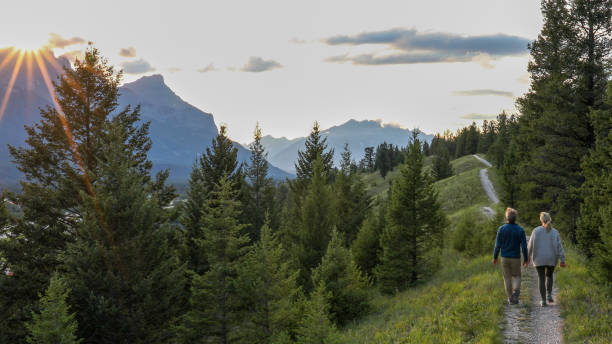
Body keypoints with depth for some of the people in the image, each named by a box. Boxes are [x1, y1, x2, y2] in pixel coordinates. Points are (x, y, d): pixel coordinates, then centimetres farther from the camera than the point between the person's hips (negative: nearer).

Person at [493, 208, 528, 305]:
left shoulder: (501, 229, -8)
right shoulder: (520, 230, -8)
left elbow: (498, 245, -7)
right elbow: (524, 246, -7)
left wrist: (495, 257, 5)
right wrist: (526, 259, 3)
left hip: (505, 258, 0)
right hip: (516, 258, 0)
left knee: (507, 278, 11)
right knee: (516, 276, 17)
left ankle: (511, 299, 13)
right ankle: (516, 292, -9)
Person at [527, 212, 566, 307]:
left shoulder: (536, 231, -7)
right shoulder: (554, 232, -5)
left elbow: (530, 245, -3)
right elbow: (559, 247, -9)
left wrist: (528, 256, 10)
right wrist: (562, 261, -7)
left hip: (539, 259, -1)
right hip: (551, 259, 1)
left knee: (541, 278, 7)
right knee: (549, 276, 24)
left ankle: (543, 301, 2)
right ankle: (549, 295, 11)